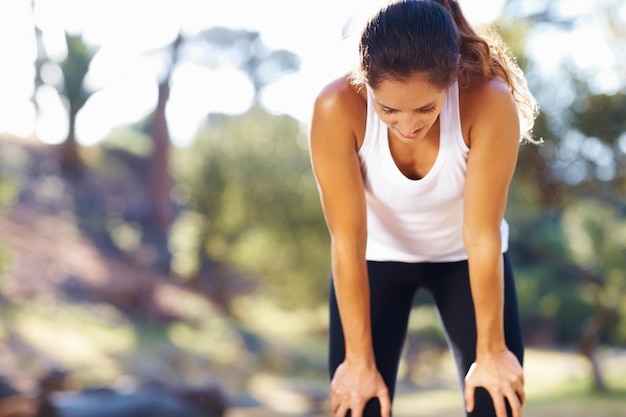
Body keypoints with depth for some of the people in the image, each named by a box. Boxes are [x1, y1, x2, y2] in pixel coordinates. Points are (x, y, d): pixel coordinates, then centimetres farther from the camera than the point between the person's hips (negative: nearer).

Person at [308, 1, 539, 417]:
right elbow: (347, 241, -27)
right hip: (378, 257, 0)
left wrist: (490, 351, -19)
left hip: (464, 258, 0)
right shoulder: (338, 109, -32)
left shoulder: (490, 103, -33)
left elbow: (482, 237, -27)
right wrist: (360, 360, -22)